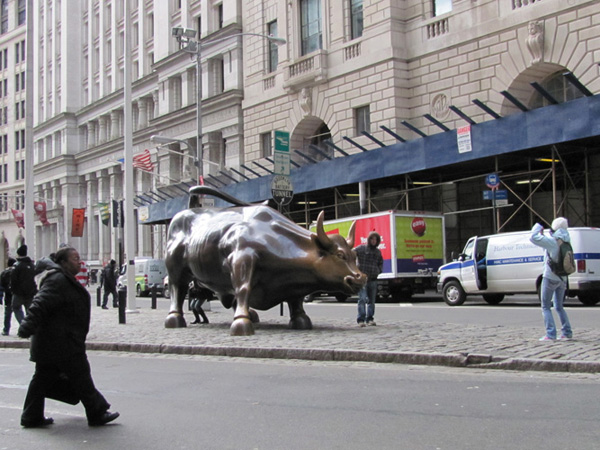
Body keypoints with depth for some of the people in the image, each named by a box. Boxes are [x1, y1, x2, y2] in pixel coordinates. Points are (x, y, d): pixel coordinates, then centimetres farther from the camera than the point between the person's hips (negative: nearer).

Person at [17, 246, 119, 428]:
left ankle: (32, 417, 17)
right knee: (80, 376, -2)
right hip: (62, 343, -11)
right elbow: (41, 304, -27)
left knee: (44, 377, 12)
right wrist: (28, 326, -35)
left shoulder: (65, 280, 18)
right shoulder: (57, 280, -17)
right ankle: (97, 414, 6)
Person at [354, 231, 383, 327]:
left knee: (371, 300, 10)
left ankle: (370, 319, 18)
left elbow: (380, 262, 28)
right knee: (362, 299, -13)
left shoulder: (378, 252, 13)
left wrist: (379, 270, 12)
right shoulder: (361, 248, -4)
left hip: (373, 279, 5)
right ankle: (361, 320, -12)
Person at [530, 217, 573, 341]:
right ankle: (567, 332, 17)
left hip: (550, 278, -7)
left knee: (546, 307, -1)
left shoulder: (552, 241, -17)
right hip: (562, 279, 7)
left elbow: (534, 238, -23)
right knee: (559, 307, 19)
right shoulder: (566, 242, 6)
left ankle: (550, 334, -9)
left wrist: (537, 227, -4)